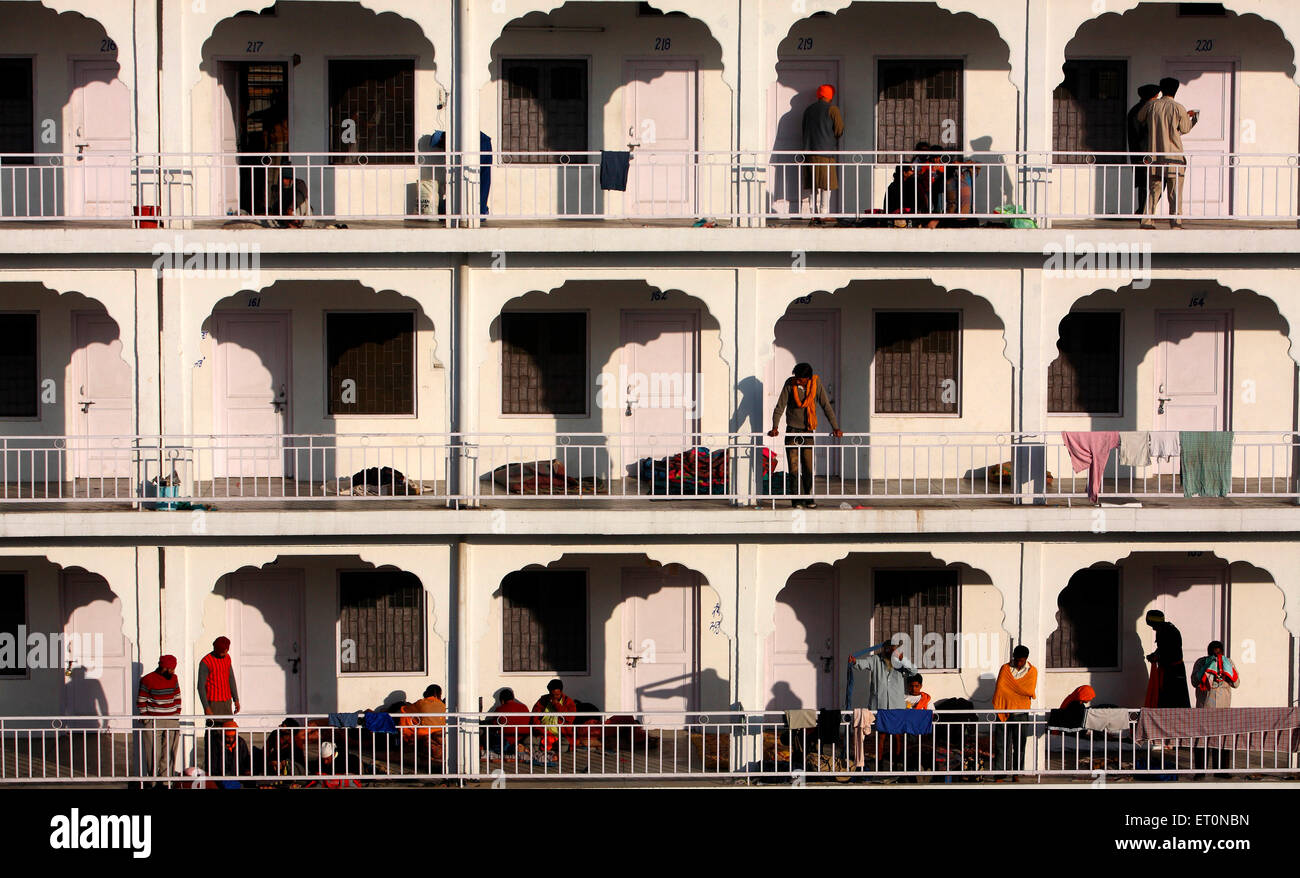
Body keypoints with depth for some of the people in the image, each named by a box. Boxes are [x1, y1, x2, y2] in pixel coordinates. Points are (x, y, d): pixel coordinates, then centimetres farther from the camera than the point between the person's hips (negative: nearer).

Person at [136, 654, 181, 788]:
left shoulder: (173, 679, 9)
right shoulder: (147, 680, -5)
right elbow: (141, 702, -1)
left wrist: (177, 715, 11)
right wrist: (145, 719, -5)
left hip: (172, 722, 4)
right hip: (153, 722, -4)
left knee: (169, 753, 1)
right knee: (153, 754, -5)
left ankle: (166, 780, 7)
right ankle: (152, 781, 5)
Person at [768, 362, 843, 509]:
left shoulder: (816, 383, -5)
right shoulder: (790, 383, -8)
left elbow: (826, 406, 0)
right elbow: (780, 407, -8)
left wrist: (835, 427, -5)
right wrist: (774, 427, -20)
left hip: (808, 431, 1)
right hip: (792, 430, -1)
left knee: (808, 468, -1)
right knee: (794, 468, -5)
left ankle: (808, 498, 12)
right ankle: (797, 499, 0)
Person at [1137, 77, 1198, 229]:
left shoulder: (1151, 106, 2)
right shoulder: (1178, 108, -7)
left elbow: (1139, 119, 18)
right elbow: (1185, 128, 6)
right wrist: (1190, 117, 25)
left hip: (1155, 156, 3)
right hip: (1174, 156, -3)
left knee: (1154, 191, 9)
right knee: (1175, 192, 0)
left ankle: (1147, 221, 3)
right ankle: (1175, 222, -3)